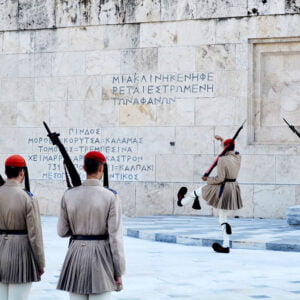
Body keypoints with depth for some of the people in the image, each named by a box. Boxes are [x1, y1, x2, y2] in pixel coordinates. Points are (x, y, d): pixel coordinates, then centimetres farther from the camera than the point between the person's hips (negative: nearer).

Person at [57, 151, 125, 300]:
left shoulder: (69, 195, -1)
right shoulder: (110, 196, -9)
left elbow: (62, 231, 4)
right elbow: (115, 236, -11)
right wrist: (119, 272, -6)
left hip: (76, 254, 3)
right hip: (101, 255, -3)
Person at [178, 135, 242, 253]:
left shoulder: (222, 160, -19)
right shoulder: (238, 157, 2)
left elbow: (220, 178, -21)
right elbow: (231, 152, 26)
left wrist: (208, 179, -4)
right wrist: (221, 140, 32)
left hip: (222, 190, -6)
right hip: (233, 189, 6)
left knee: (200, 190, 24)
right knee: (223, 218, 14)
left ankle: (182, 201, 50)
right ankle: (226, 246, 14)